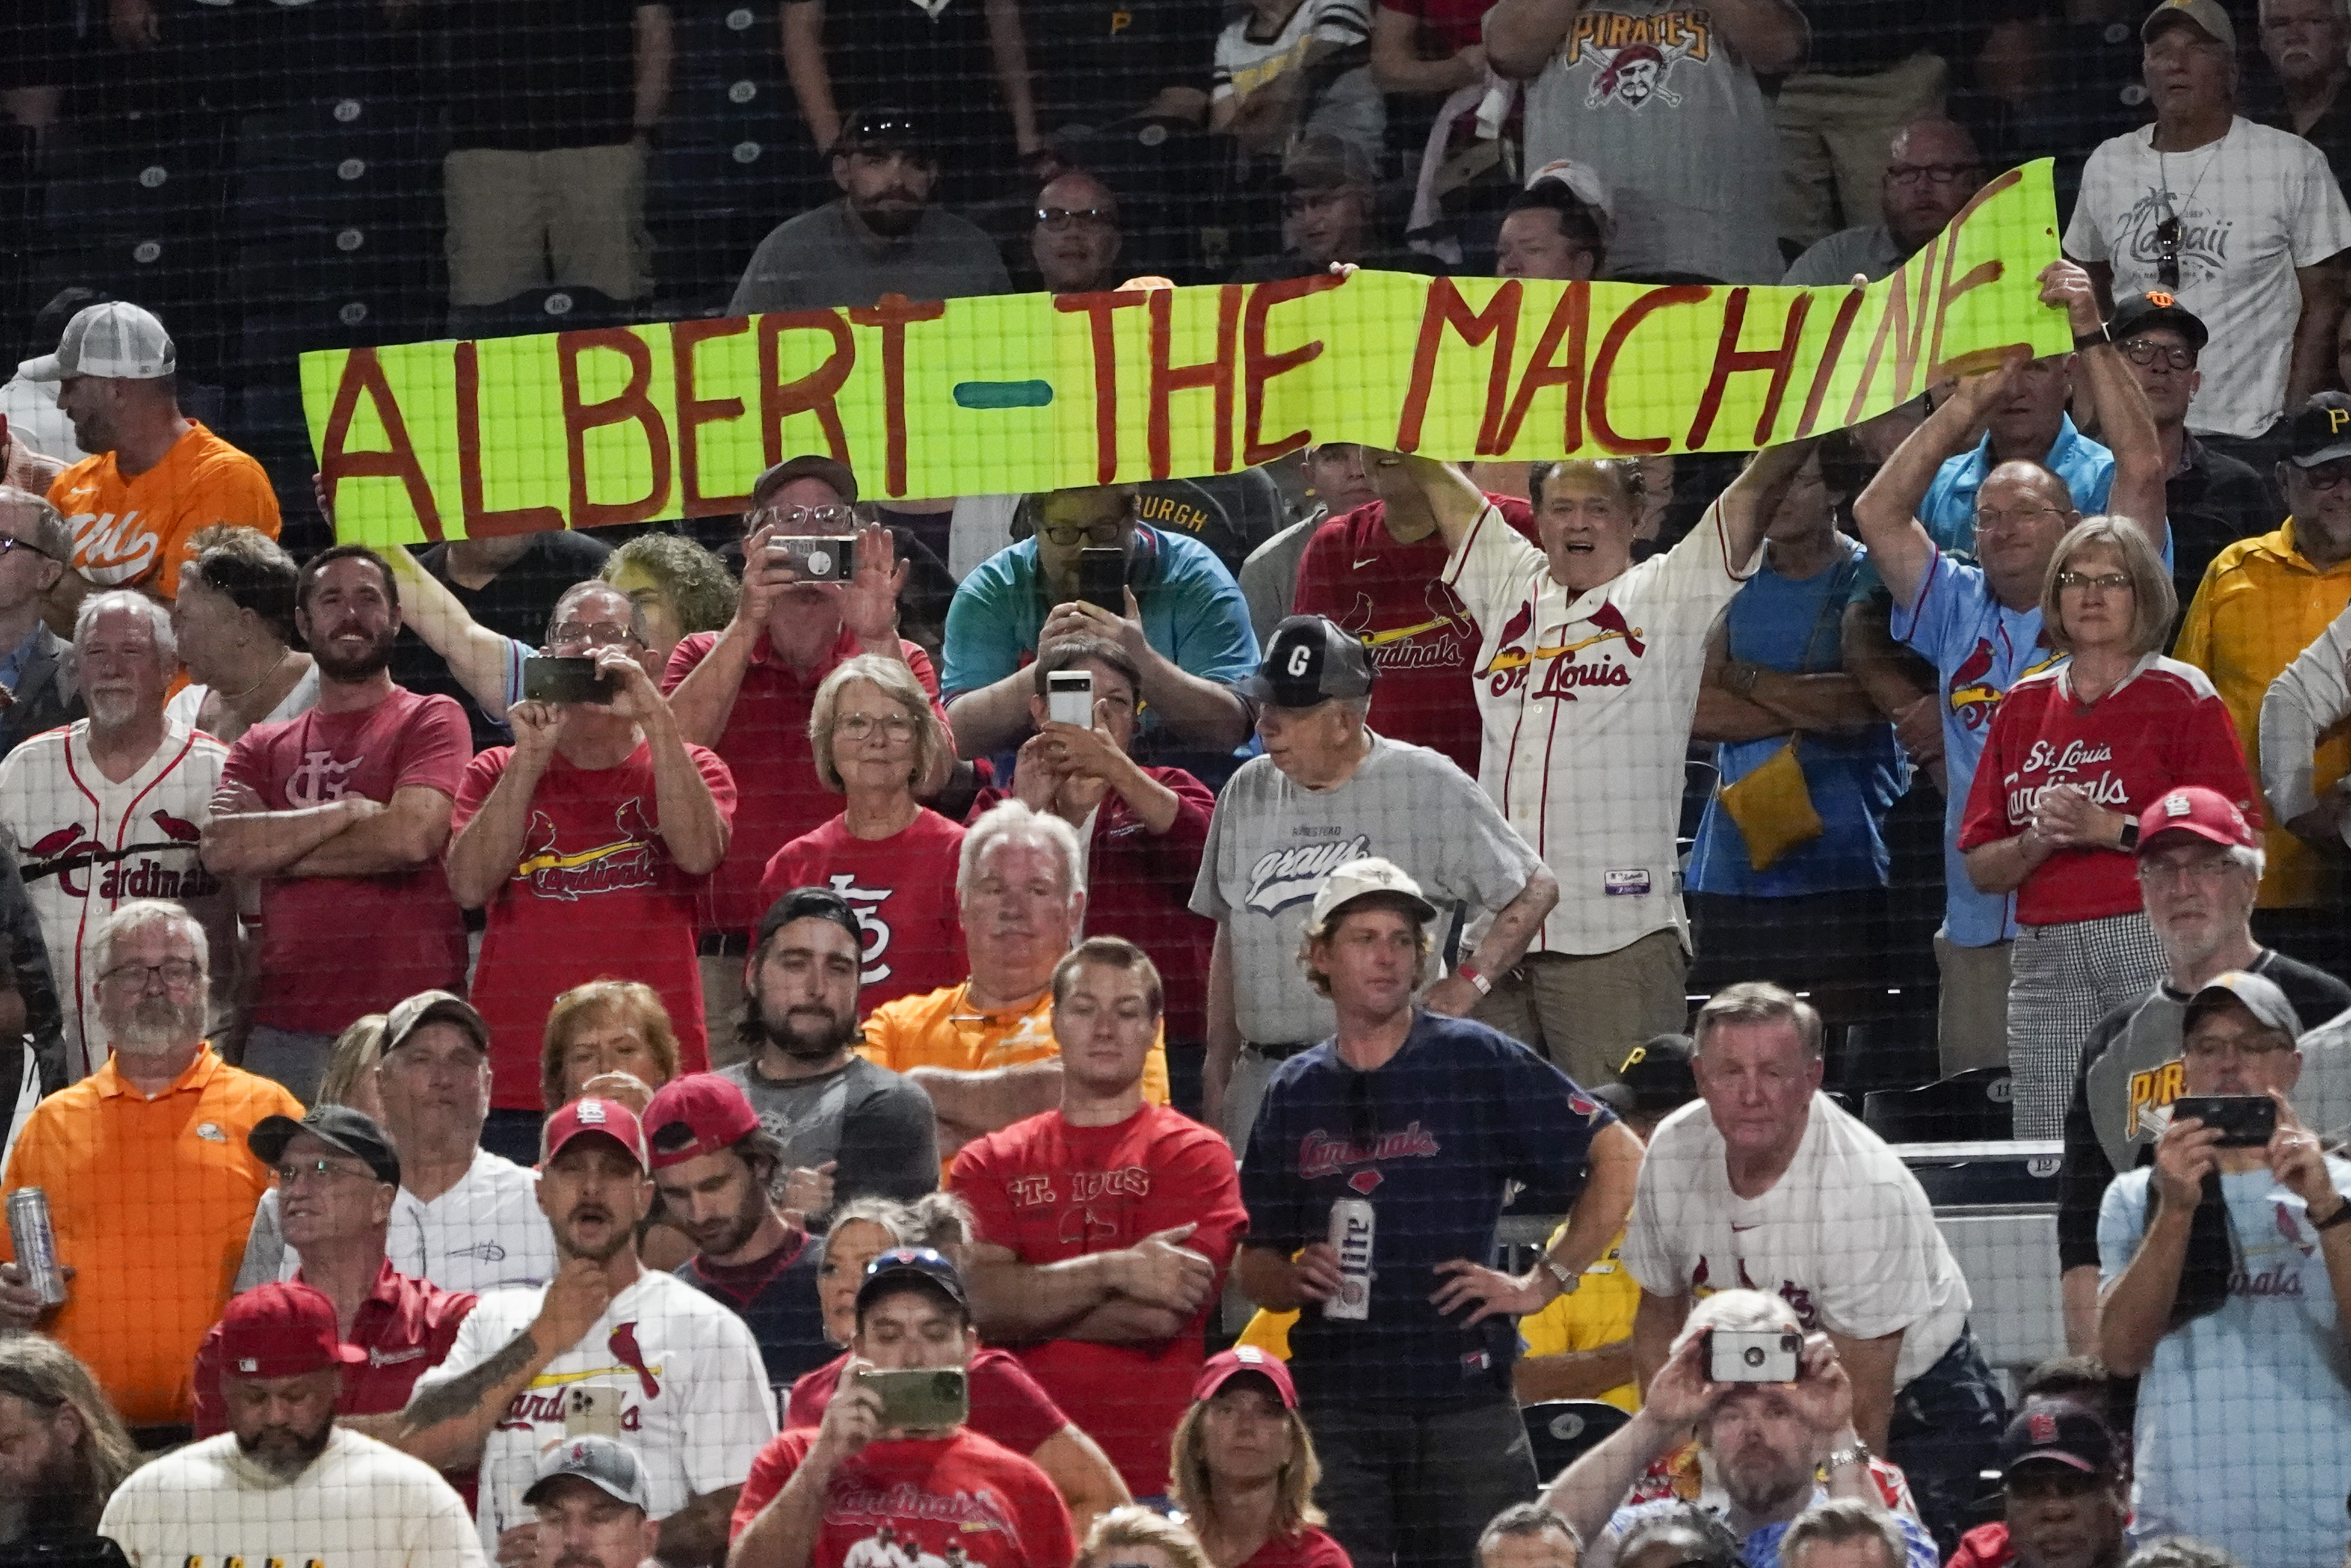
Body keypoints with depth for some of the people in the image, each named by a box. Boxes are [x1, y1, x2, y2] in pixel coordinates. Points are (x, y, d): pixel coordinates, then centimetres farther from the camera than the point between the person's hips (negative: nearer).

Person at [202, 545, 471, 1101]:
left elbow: (412, 835, -8)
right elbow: (220, 850, 1)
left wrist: (274, 849, 1)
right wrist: (349, 812, -5)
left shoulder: (429, 720, 8)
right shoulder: (262, 747, 19)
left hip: (409, 1016, -3)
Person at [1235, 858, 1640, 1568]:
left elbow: (1620, 1157, 1)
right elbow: (1253, 1263, 17)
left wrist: (1543, 1283, -4)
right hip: (1332, 1398, 3)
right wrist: (1294, 1279, -5)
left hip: (1462, 1395, -3)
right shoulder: (1296, 1091, 13)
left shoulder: (1479, 1062, 2)